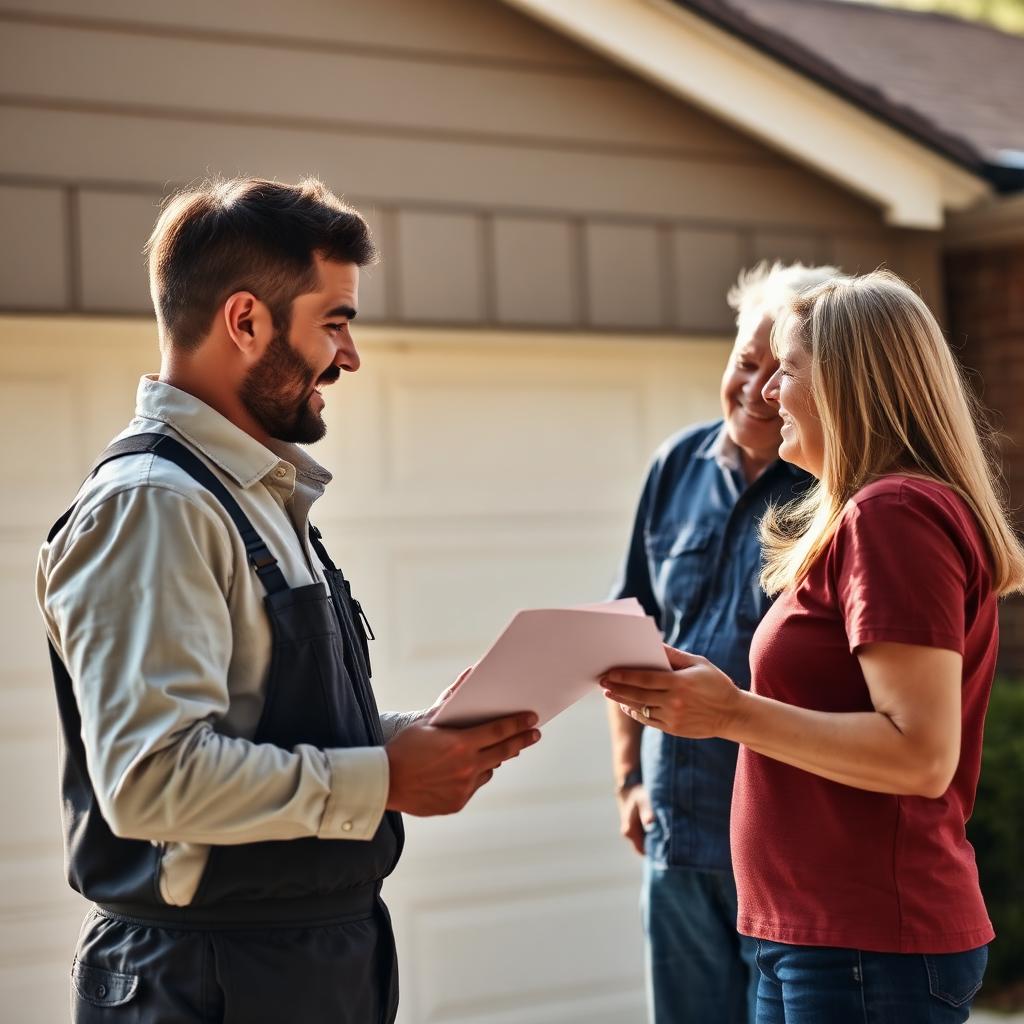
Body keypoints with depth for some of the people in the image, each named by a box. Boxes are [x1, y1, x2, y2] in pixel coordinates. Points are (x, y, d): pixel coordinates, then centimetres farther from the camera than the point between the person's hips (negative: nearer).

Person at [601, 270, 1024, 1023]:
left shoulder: (895, 515, -16)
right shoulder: (875, 515, 15)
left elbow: (921, 756, -22)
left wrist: (733, 715, -22)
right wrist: (698, 698, 11)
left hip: (869, 946, -10)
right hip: (817, 932, 10)